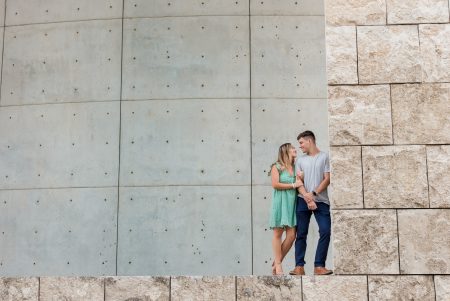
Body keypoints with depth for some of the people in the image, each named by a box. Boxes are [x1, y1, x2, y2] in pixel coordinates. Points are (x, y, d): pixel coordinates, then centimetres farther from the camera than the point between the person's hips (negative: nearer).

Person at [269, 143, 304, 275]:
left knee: (291, 235, -2)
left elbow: (300, 184, 15)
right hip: (280, 203, -5)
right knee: (278, 234, -1)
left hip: (292, 203, 5)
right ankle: (278, 265, 6)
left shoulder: (295, 167, 15)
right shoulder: (276, 167, -1)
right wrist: (293, 185, -8)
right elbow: (275, 184, -11)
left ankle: (276, 262, 13)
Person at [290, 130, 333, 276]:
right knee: (301, 234, 1)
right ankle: (299, 266, 4)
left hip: (321, 201, -2)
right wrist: (307, 198, -11)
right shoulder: (300, 160, 12)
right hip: (303, 201, 2)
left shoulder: (324, 157, 4)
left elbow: (327, 179, -2)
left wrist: (313, 194, -12)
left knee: (325, 231, -10)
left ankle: (319, 266, -4)